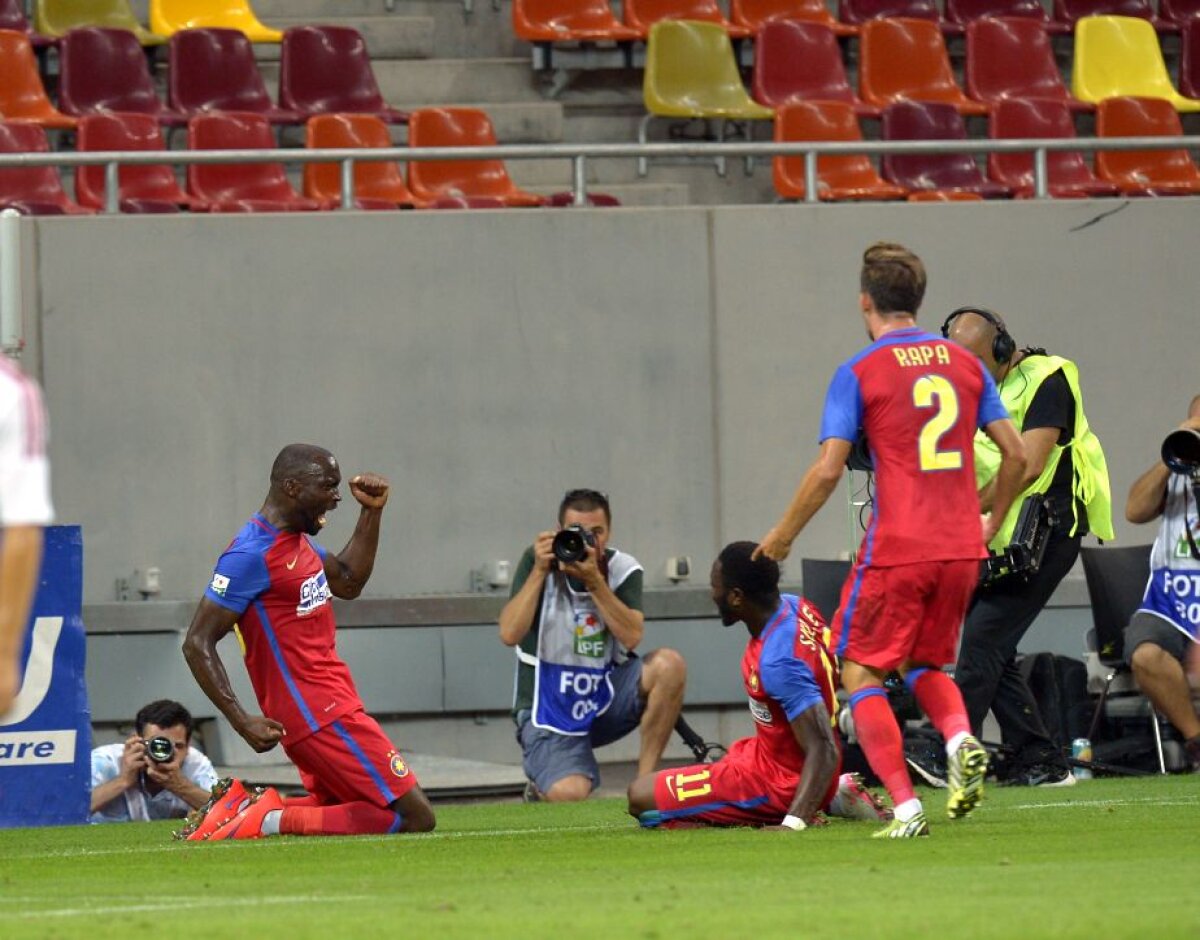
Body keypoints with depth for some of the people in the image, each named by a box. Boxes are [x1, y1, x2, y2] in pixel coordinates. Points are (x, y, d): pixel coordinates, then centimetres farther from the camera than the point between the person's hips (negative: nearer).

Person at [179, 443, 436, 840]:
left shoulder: (297, 539, 11)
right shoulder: (251, 554, -17)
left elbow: (348, 581, 28)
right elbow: (197, 643, -19)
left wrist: (372, 511, 16)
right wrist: (242, 721, -26)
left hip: (330, 708, 10)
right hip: (320, 716, -10)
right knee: (415, 817, -10)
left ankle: (244, 807, 8)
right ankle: (273, 819, -13)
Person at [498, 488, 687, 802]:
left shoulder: (623, 570, -2)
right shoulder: (538, 561, -7)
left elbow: (632, 637, -18)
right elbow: (510, 634, -18)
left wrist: (594, 581, -24)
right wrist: (540, 571, -21)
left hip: (606, 695, 3)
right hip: (550, 709, -3)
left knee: (668, 665, -25)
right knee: (569, 794, -27)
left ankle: (646, 782, -13)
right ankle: (541, 785, 15)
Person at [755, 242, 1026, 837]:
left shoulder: (859, 374, -4)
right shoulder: (965, 364, 9)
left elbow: (827, 469, -10)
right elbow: (1015, 453, 10)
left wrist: (781, 537, 3)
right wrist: (993, 522, 25)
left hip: (894, 549, -5)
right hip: (961, 547, 5)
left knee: (860, 672, 5)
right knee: (923, 664, 23)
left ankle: (905, 807, -8)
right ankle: (961, 740, -8)